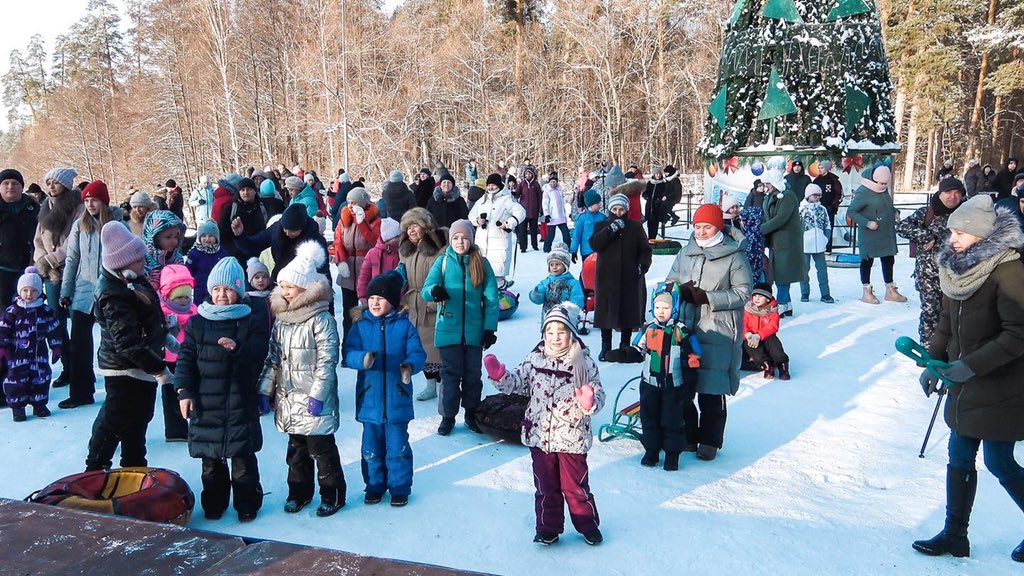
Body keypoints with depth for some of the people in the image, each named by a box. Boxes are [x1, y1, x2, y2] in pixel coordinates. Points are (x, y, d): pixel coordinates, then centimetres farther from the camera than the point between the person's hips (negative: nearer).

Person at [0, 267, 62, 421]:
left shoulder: (46, 311, -1)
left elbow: (54, 331, 3)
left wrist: (56, 348, 2)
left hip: (39, 353, 2)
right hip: (17, 354, -2)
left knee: (41, 378, 6)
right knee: (16, 379, 0)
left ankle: (39, 404, 20)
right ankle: (17, 406, 11)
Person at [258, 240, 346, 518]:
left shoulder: (321, 319, -14)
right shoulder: (281, 318, 8)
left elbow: (327, 360, -16)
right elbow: (273, 357, 12)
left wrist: (317, 395, -19)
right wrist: (264, 390, 8)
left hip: (315, 400, -7)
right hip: (288, 398, 7)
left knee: (322, 449, 3)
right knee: (296, 449, 18)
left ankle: (332, 495, 17)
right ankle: (299, 491, 32)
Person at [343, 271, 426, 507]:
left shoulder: (404, 325, -3)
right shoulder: (361, 326, 0)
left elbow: (417, 352, -7)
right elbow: (347, 353, -8)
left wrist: (410, 365, -29)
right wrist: (362, 358, -30)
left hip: (397, 399, -2)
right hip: (369, 399, 2)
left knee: (398, 447, 8)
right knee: (371, 447, 14)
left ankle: (400, 487, 24)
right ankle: (374, 485, 32)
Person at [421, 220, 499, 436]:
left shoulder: (481, 263, 0)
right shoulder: (442, 262, -1)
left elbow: (491, 298, 0)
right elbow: (425, 290, -9)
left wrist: (490, 328, -5)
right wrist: (434, 291, -33)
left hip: (474, 330, 1)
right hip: (449, 329, -1)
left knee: (473, 373, 11)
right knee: (450, 373, 4)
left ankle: (472, 413, 27)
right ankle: (448, 416, 18)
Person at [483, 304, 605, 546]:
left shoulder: (585, 363, -9)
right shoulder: (535, 359, -1)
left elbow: (599, 395, -8)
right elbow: (515, 383, 0)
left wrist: (590, 402, -31)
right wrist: (498, 375, -19)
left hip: (572, 437, -3)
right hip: (540, 436, 3)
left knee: (575, 486, 10)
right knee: (546, 486, 16)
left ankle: (588, 525, 33)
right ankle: (548, 528, 32)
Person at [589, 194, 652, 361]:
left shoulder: (636, 227, 5)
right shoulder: (602, 226, 5)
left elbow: (645, 249, 5)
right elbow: (594, 244, -12)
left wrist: (643, 264, -12)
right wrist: (611, 229, -20)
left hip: (629, 278, 1)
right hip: (607, 277, 0)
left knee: (629, 311, 6)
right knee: (606, 311, 3)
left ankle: (625, 345, 21)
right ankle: (605, 347, 16)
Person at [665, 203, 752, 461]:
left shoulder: (734, 255, -5)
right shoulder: (686, 252, 10)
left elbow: (743, 292, -7)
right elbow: (671, 280, 18)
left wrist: (708, 298, -16)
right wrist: (682, 290, -5)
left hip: (717, 332, -5)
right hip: (685, 326, 5)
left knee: (711, 390, -1)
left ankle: (709, 440, 15)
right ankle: (686, 435, 25)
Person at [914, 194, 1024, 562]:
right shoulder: (957, 268, 4)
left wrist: (972, 365, -27)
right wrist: (933, 362, 4)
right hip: (965, 385, 8)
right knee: (960, 458, 12)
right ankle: (955, 536, 23)